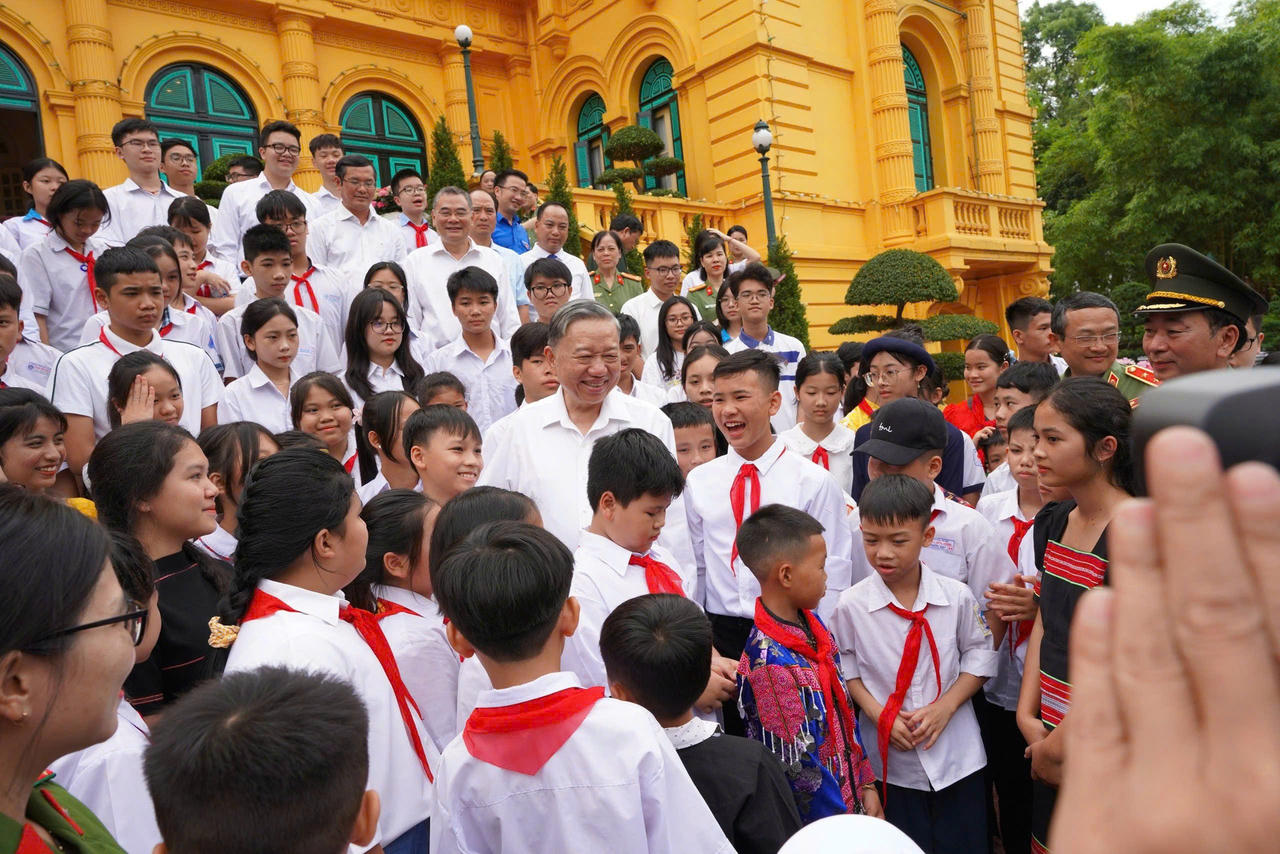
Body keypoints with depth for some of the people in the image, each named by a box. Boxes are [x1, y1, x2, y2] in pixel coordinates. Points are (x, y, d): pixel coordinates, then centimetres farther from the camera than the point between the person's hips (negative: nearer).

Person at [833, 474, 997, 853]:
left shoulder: (956, 597, -10)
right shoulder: (851, 605, -12)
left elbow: (979, 656, 0)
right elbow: (846, 667, 0)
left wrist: (945, 706, -12)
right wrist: (878, 713, -13)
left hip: (956, 753, 1)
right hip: (889, 759, 0)